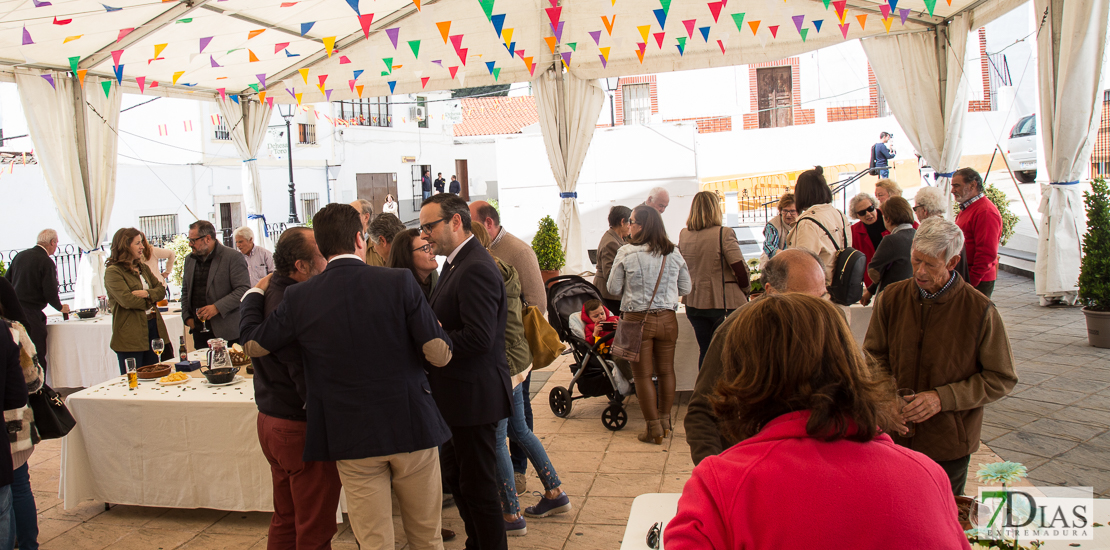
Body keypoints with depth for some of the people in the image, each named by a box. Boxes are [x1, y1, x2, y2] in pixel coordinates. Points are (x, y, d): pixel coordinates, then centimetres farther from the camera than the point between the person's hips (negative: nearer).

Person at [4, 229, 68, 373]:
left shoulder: (20, 255, 9)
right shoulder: (46, 262, -13)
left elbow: (6, 282, 14)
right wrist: (61, 307, 5)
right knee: (38, 355, -2)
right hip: (32, 313, -8)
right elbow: (50, 293, -14)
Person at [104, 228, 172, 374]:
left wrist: (147, 293, -13)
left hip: (152, 327, 7)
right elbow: (127, 300, -19)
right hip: (130, 335, -7)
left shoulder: (143, 267, 15)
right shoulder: (113, 272, -9)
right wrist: (151, 300, -4)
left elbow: (161, 290, 9)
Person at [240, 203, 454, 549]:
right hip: (412, 429, 0)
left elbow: (253, 345, 8)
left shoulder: (299, 297, -6)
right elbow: (440, 354, -14)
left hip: (352, 440, 1)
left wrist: (255, 294, 25)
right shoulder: (399, 282, -11)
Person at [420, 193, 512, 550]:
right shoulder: (455, 263, 12)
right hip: (458, 394, 11)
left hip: (473, 396, -11)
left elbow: (478, 338, -28)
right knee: (455, 477, 22)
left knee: (478, 487, 2)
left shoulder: (476, 269, -21)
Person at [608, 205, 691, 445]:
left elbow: (613, 288, -4)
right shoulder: (673, 254, 0)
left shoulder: (626, 253, -10)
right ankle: (665, 422, 27)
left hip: (637, 319, -3)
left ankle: (654, 428, 12)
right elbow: (685, 289, 8)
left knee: (642, 375, 7)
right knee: (666, 371, 16)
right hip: (667, 319, 3)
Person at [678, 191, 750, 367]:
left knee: (705, 350, 13)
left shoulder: (683, 235, 3)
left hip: (694, 302, 5)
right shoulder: (724, 234, -14)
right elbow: (740, 268, -13)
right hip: (724, 301, -5)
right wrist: (746, 290, 2)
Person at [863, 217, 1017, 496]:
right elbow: (874, 354, 9)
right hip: (895, 438, 2)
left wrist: (942, 398, -16)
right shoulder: (891, 298, -2)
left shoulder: (980, 310, -10)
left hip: (949, 446, -2)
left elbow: (1001, 379, -5)